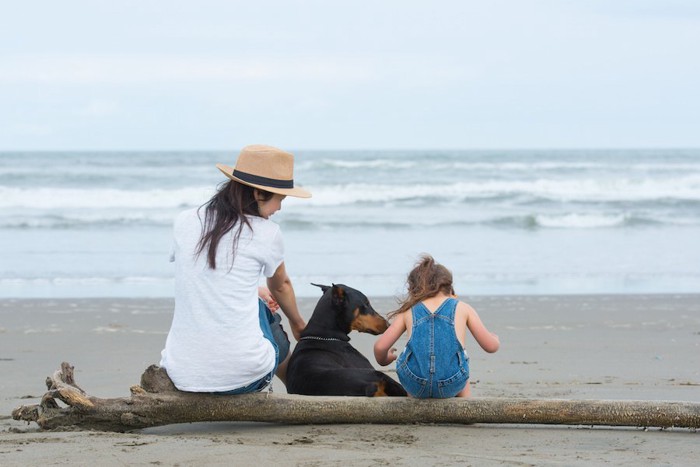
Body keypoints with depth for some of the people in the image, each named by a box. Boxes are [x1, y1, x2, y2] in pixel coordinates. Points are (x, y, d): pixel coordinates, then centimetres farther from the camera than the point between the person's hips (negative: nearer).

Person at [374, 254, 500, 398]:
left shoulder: (409, 311, 15)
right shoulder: (462, 308, 14)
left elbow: (380, 347, 9)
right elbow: (491, 346, 15)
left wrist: (384, 360, 33)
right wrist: (495, 338, 39)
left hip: (415, 385, 0)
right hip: (451, 385, 0)